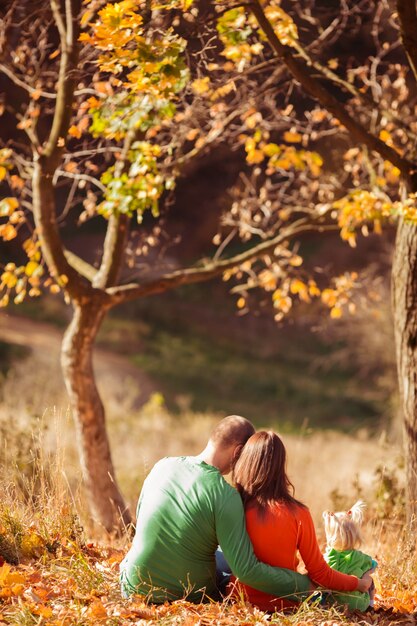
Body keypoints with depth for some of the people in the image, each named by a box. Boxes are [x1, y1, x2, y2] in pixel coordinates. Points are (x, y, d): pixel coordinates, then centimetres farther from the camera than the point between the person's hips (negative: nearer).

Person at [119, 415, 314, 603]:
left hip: (136, 588, 4)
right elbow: (246, 570, -24)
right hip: (189, 596, -4)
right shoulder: (226, 496, -22)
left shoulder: (163, 465, -6)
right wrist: (304, 585, -15)